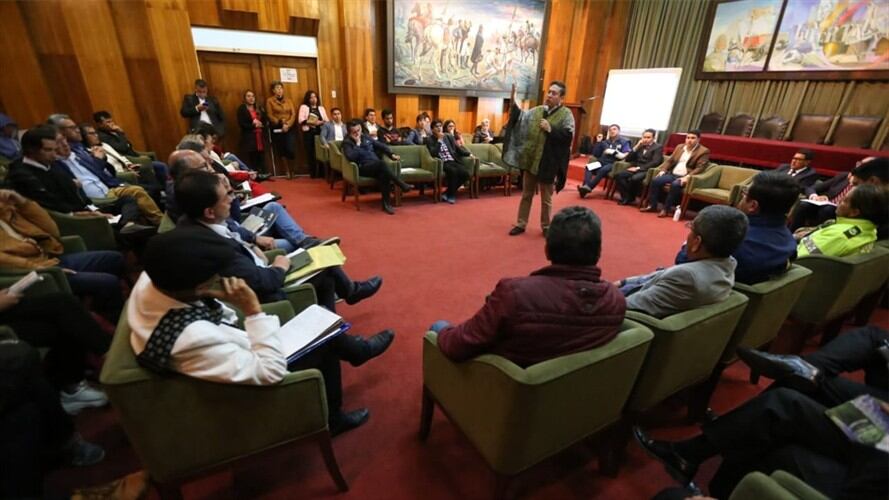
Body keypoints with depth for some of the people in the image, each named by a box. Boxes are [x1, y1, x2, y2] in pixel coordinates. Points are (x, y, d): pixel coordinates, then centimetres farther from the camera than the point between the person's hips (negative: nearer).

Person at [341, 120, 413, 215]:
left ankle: (386, 203, -32)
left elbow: (381, 146, 25)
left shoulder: (366, 137, 19)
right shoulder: (347, 142, 4)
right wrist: (357, 143, -10)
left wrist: (392, 154, 14)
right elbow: (351, 157, -15)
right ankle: (402, 185, -35)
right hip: (363, 167, -4)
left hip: (376, 166, 5)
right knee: (380, 163, -35)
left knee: (383, 174, -33)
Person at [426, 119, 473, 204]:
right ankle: (451, 194, -14)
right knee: (453, 171, -34)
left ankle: (448, 192, -5)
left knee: (465, 173, -21)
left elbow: (458, 148, 17)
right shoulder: (429, 139, 3)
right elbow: (433, 154, -11)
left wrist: (469, 154, 3)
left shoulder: (449, 136, 17)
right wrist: (439, 140, -11)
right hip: (442, 163, -5)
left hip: (453, 161, 5)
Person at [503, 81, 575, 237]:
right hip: (531, 159, 4)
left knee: (546, 198, 7)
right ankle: (521, 224, 22)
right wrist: (514, 101, -11)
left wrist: (550, 129, -20)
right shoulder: (536, 111, 8)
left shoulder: (566, 114, -4)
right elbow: (520, 118, 0)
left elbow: (568, 136, -14)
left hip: (548, 163, -4)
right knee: (526, 194, 11)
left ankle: (545, 227, 23)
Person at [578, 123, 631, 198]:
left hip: (613, 164, -4)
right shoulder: (606, 141, 20)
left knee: (602, 170, -38)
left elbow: (626, 157, -4)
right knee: (588, 167, -27)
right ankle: (586, 186, -45)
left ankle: (588, 187, -44)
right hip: (602, 162, 4)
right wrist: (599, 142, 9)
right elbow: (595, 154, 16)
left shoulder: (624, 142, 9)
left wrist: (613, 152, -10)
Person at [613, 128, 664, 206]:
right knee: (618, 175, -23)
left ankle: (630, 197, -13)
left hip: (647, 171, -5)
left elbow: (655, 162, -10)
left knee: (634, 178, -37)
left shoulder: (658, 147, 5)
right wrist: (636, 147, 2)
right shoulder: (640, 146, 22)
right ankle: (626, 197, -19)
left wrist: (638, 168, -18)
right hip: (635, 169, 6)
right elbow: (627, 159, 13)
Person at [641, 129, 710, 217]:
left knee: (675, 185, -36)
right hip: (672, 174, 6)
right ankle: (652, 205, -13)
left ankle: (666, 209, -26)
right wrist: (662, 170, -1)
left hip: (684, 177, -5)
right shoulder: (679, 147, 17)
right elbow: (670, 160, 17)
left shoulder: (703, 151, -1)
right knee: (655, 180, -19)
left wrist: (687, 177, -25)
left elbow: (700, 168, -10)